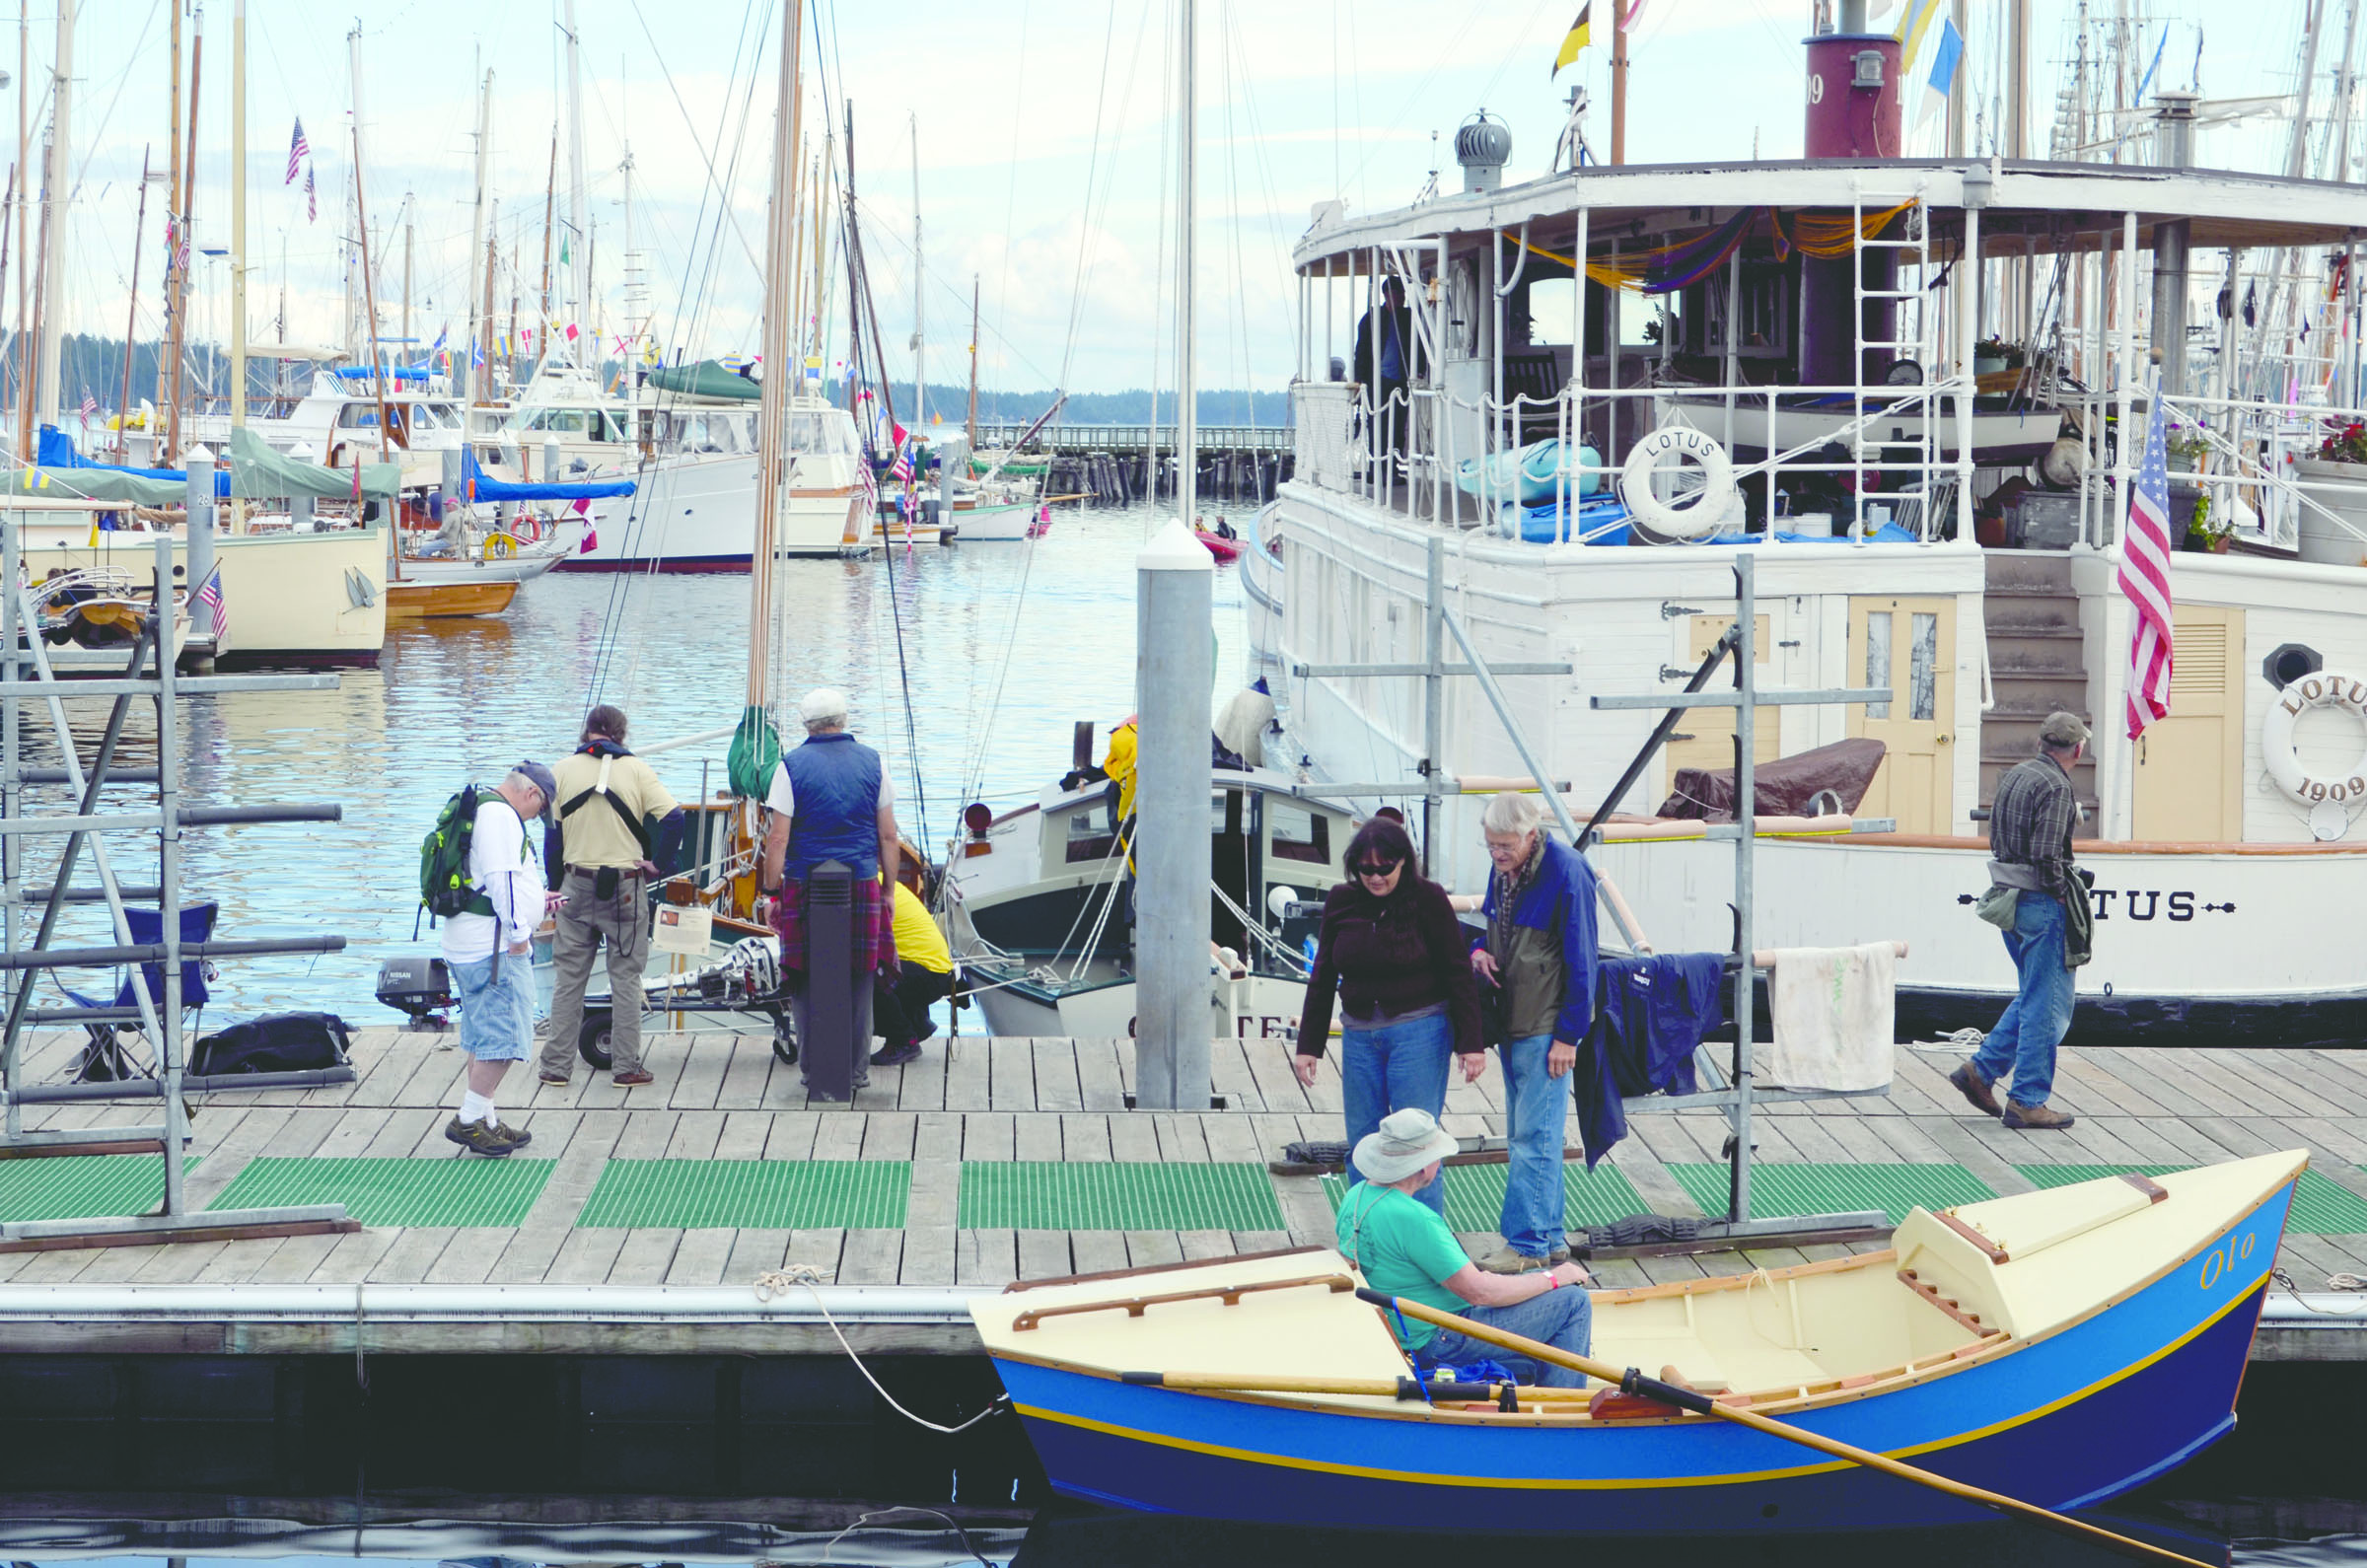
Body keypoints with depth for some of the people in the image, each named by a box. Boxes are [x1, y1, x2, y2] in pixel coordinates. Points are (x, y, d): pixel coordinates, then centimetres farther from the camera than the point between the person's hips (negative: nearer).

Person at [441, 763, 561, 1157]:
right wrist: (518, 933, -16)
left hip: (467, 946, 11)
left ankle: (483, 1120, 19)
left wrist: (535, 904, 34)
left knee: (484, 1039, 15)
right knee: (504, 1036, -9)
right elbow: (502, 879, -21)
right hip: (494, 947, -11)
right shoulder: (501, 815, -13)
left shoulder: (478, 810, 20)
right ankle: (470, 1119, -8)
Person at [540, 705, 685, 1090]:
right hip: (626, 887, -1)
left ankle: (556, 1066, 9)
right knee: (625, 978, 6)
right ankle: (627, 1066, 7)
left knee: (568, 978, 8)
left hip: (577, 885, 1)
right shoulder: (636, 770, -3)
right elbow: (673, 817, -12)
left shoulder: (563, 770, 1)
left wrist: (555, 885, 9)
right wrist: (657, 864, -2)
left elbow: (551, 831, 2)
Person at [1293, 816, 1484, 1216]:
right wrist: (1308, 1044, 10)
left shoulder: (1428, 898, -8)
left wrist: (1471, 1043, -9)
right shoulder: (1341, 902, 4)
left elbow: (1458, 973, -5)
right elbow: (1323, 977, 12)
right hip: (1359, 1035, 4)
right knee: (1362, 1143, 5)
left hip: (1420, 1032, -4)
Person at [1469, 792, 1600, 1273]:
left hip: (1547, 1027, -9)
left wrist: (1569, 1034, -15)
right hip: (1512, 1024, 9)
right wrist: (1478, 949, 0)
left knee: (1535, 1137, -8)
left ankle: (1527, 1242, -5)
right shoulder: (1501, 870, 6)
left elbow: (1580, 959, -15)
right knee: (1526, 1137, 12)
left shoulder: (1566, 873, -17)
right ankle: (1550, 1237, 20)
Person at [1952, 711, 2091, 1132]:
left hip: (2008, 896, 9)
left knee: (2032, 997, 20)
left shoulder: (2013, 776, 10)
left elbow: (1996, 839, 16)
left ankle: (1981, 1070, 15)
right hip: (2042, 904, -9)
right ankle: (2027, 1101, 1)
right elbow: (2046, 855, -23)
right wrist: (2061, 892, -9)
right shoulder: (2055, 787, -16)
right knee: (2048, 1004, -1)